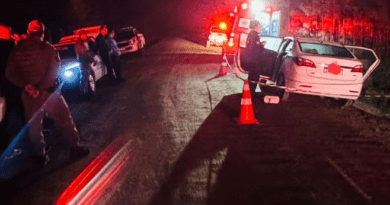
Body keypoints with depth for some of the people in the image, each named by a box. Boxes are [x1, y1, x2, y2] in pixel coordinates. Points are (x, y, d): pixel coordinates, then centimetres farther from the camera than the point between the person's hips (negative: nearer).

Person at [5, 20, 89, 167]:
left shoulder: (17, 51, 3)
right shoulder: (47, 48, -6)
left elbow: (10, 74, -1)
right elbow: (53, 71, -14)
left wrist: (24, 85, -11)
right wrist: (41, 88, -15)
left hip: (28, 95, 3)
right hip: (47, 92, -3)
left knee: (33, 126, 14)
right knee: (64, 120, 9)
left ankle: (40, 156, 19)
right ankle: (74, 148, 12)